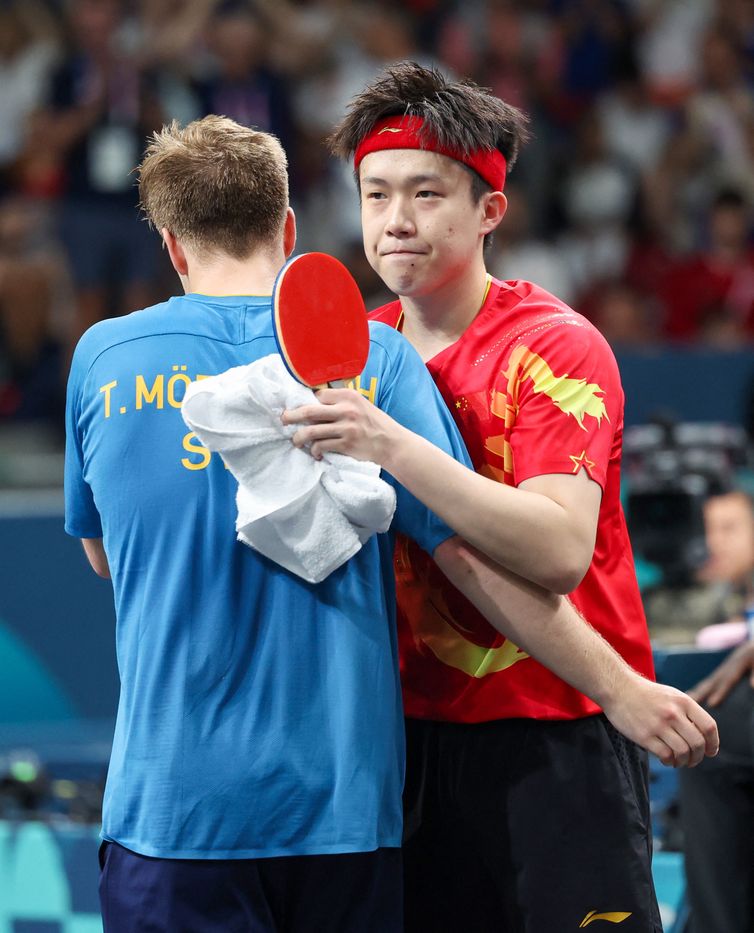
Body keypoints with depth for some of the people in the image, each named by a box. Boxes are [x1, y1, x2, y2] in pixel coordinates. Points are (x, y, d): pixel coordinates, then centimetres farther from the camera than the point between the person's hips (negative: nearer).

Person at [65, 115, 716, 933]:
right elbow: (473, 553, -6)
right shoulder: (372, 355, -1)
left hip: (173, 799, -1)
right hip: (347, 801, 1)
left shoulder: (103, 357, 2)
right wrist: (619, 689, -1)